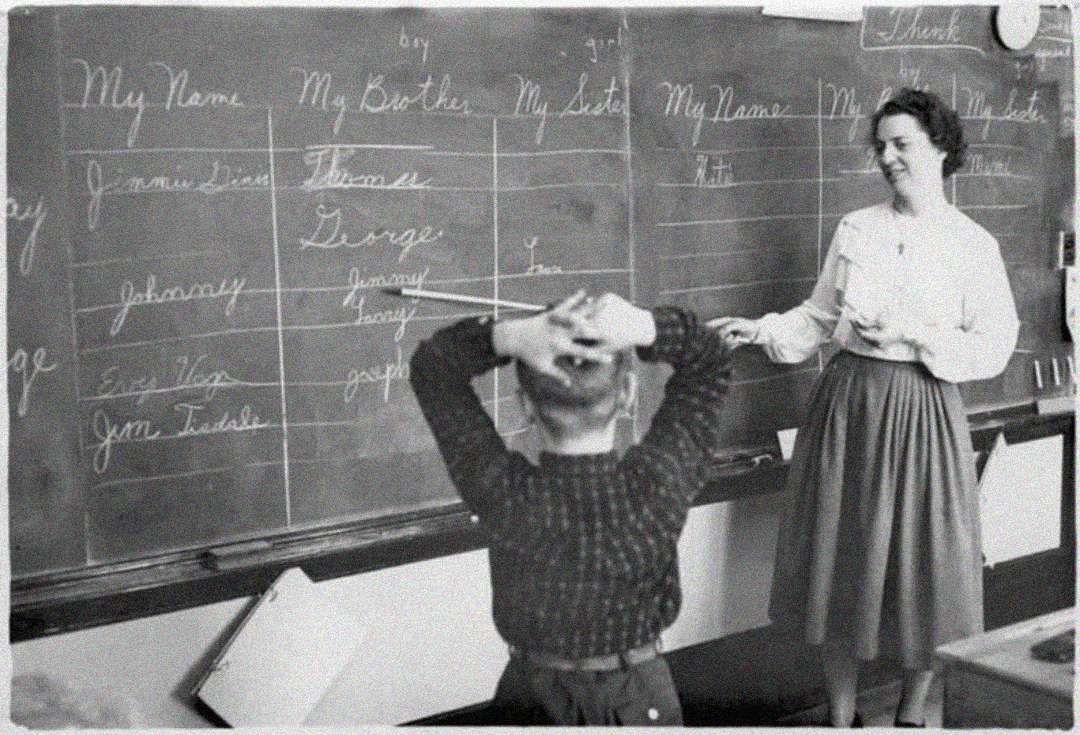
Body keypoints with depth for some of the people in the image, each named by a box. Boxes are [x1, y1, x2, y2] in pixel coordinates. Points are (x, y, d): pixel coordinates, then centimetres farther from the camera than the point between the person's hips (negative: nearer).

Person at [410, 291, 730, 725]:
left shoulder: (503, 498, -30)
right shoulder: (658, 488, -28)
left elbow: (430, 367, -19)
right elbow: (707, 358, -14)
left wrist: (510, 338, -36)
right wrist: (648, 329, -34)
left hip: (531, 695, 0)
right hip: (638, 699, 0)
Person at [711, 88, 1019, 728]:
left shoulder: (973, 245, -3)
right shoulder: (856, 229, 6)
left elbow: (994, 349, -5)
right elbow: (820, 316, 11)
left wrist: (911, 333, -15)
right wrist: (762, 330, -5)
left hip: (922, 411, -3)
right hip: (847, 402, 3)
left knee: (921, 559, 5)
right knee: (843, 556, 8)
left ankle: (913, 714, 27)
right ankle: (841, 715, 24)